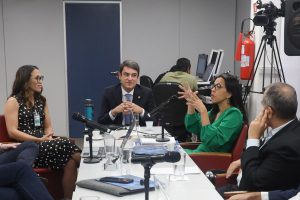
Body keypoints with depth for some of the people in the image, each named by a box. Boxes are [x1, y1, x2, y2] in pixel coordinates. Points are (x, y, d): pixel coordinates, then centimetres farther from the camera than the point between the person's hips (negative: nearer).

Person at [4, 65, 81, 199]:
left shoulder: (41, 101, 18)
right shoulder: (13, 101, 0)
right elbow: (12, 132, -10)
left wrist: (48, 138, -7)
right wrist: (39, 140, -16)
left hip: (43, 145, 5)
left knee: (71, 162, -26)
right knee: (65, 145, -30)